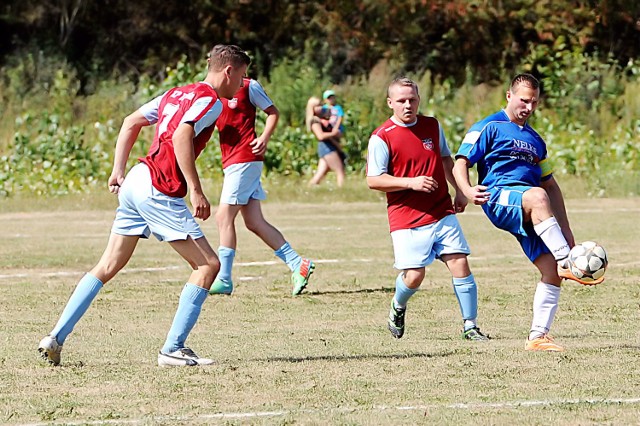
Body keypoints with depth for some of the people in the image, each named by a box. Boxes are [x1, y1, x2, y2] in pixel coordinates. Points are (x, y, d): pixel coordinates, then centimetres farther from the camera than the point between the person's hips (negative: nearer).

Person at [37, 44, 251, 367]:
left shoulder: (178, 94, 20)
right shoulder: (211, 100, -7)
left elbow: (130, 123, 22)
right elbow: (181, 136, -23)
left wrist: (118, 171, 21)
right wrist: (196, 191, -24)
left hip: (135, 182, 9)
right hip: (160, 192, -9)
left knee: (108, 267, 13)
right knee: (208, 265, -3)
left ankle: (56, 339, 9)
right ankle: (173, 349, -6)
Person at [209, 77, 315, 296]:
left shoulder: (248, 86, -3)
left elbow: (273, 112, 2)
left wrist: (265, 138, -14)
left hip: (245, 159, -7)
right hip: (231, 162, 7)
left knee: (224, 217, -9)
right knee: (254, 222, 4)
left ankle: (223, 280, -5)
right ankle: (297, 265, 8)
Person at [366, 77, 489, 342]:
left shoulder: (433, 126, 9)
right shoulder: (382, 137, -8)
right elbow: (373, 180, -10)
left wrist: (460, 191, 19)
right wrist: (411, 182, -20)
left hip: (442, 213, 4)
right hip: (406, 218, -4)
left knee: (460, 264, -7)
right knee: (414, 275, -9)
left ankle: (470, 326, 1)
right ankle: (398, 307, 25)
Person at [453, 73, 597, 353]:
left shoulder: (535, 141, 27)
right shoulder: (489, 128, 8)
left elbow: (550, 185, 31)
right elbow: (460, 164, -1)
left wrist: (565, 228, 23)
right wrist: (468, 190, -24)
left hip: (529, 216, 7)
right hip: (498, 199, -7)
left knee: (552, 271, -8)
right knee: (536, 197, -39)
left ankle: (537, 337, -3)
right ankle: (568, 263, -45)